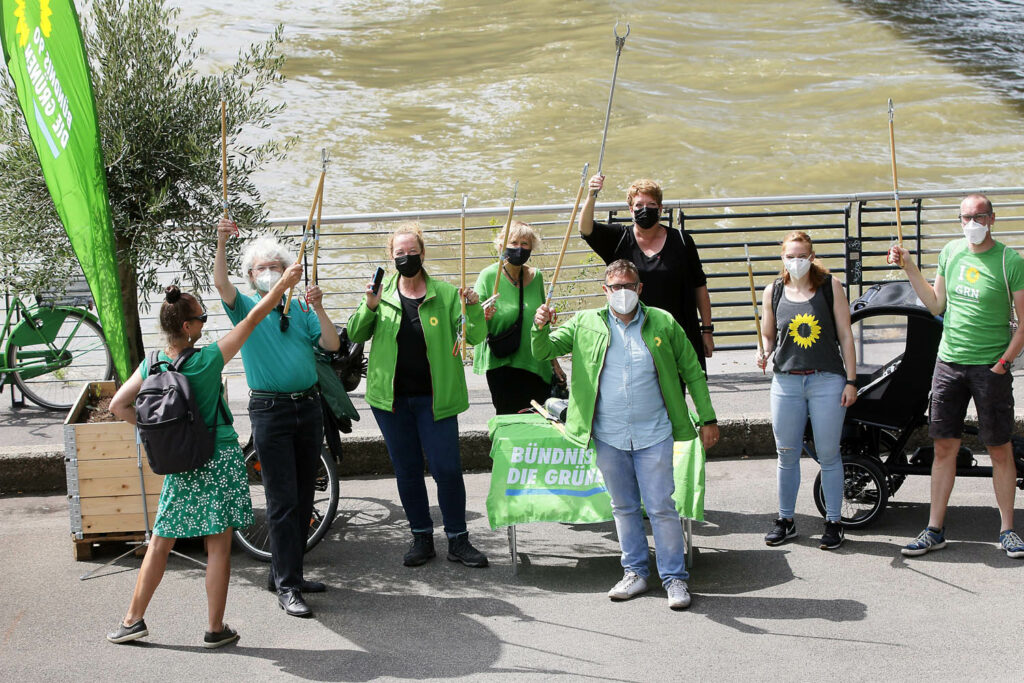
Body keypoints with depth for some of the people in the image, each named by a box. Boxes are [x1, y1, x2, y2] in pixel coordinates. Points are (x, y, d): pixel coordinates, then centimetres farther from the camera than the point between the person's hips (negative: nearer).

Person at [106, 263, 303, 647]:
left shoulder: (152, 365, -4)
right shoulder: (208, 360, -14)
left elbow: (118, 405, -1)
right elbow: (251, 321, -7)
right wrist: (282, 286, 2)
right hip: (220, 461, -4)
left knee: (160, 543, 14)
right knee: (218, 546, 3)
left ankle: (134, 620, 19)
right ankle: (215, 629, 9)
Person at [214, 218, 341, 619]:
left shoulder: (300, 310, 12)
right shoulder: (245, 308, 3)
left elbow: (332, 344, 1)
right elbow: (221, 285, -16)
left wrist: (318, 309, -12)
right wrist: (221, 243, -30)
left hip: (308, 406, 5)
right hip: (270, 410, -4)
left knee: (303, 498, 10)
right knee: (283, 501, -7)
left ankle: (286, 573, 21)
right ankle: (287, 587, -4)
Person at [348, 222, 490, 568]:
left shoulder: (445, 293, 0)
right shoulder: (382, 293, 5)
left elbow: (474, 337, -3)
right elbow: (355, 335, 4)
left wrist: (473, 307, -21)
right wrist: (369, 307, -13)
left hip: (434, 398, -2)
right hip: (391, 397, 2)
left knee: (447, 469, -3)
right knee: (407, 470, 10)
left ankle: (458, 540, 11)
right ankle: (422, 537, 23)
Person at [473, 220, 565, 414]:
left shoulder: (536, 276, 8)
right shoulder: (489, 276, -6)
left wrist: (554, 363, 20)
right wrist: (483, 318, -30)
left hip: (536, 366, 4)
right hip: (502, 364, -4)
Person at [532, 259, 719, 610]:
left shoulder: (663, 323, 1)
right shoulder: (585, 324, 4)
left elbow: (692, 372, 7)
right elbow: (544, 351, 4)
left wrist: (708, 419, 4)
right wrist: (540, 327, -18)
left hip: (653, 435, -2)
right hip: (608, 436, 2)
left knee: (661, 507, -2)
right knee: (623, 507, 12)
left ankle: (674, 577, 8)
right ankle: (635, 572, 24)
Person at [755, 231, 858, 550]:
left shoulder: (830, 286, 0)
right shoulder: (773, 291, 6)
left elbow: (845, 336, 1)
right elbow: (768, 335, 15)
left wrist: (851, 380, -2)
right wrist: (763, 353, -8)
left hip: (827, 380, -2)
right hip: (786, 381, 2)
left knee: (828, 455, 3)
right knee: (787, 455, 7)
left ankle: (834, 521, 15)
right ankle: (785, 520, 21)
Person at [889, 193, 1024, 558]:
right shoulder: (951, 252, 7)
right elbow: (936, 305, 14)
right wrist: (909, 268, 7)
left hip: (991, 368, -4)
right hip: (949, 363, 4)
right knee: (944, 446, 6)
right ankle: (935, 530, 13)